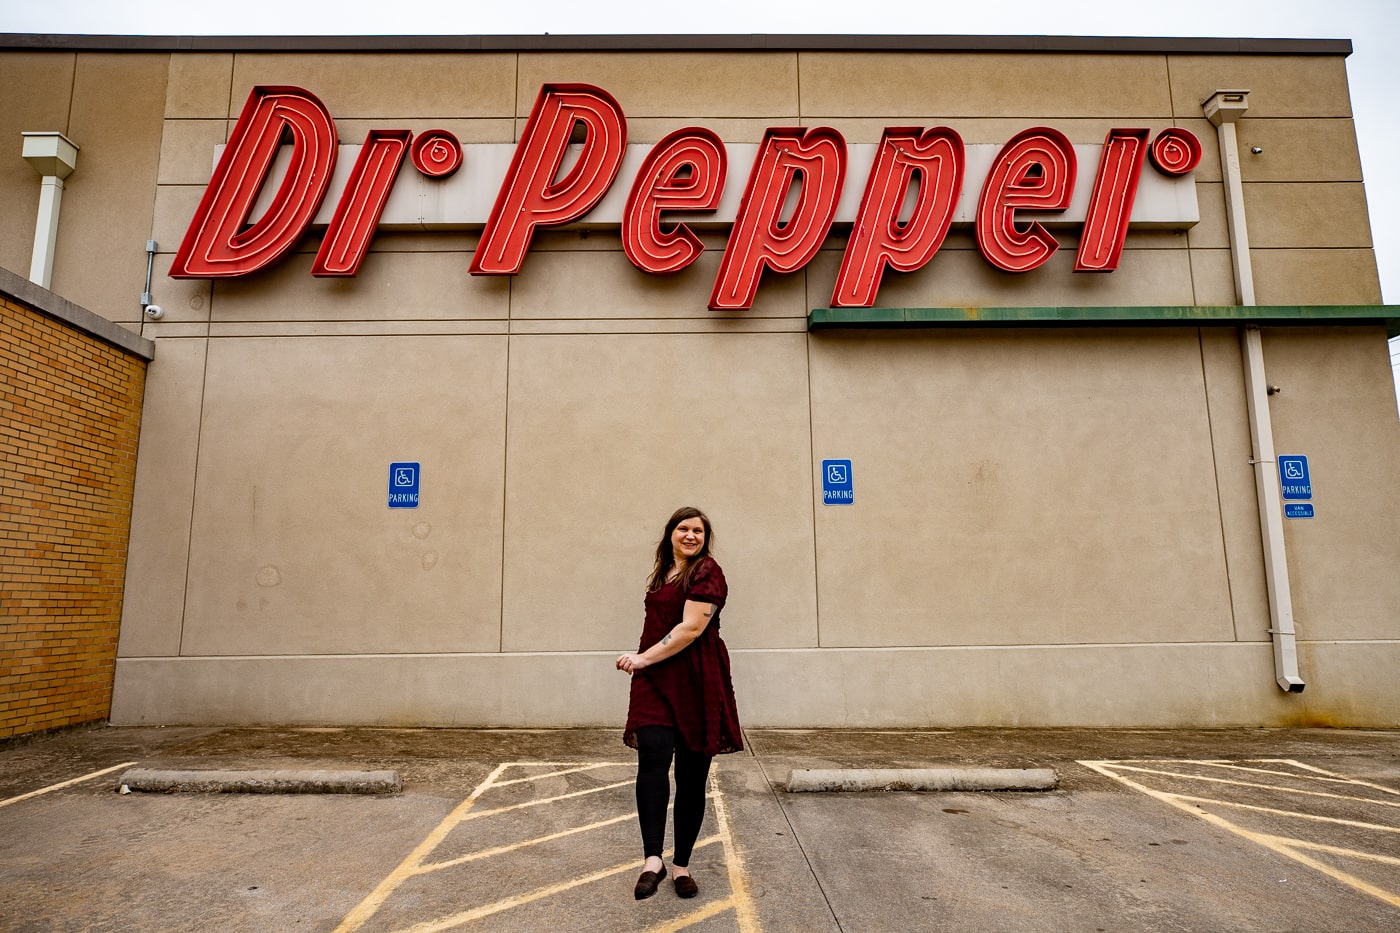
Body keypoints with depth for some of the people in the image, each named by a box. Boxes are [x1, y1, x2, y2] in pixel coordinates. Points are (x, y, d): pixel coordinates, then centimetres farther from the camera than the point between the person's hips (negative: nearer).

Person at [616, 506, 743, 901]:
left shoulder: (707, 572, -5)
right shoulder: (662, 573, 18)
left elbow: (691, 628, -14)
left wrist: (644, 658, -13)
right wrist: (643, 663, 15)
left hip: (696, 682, -5)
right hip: (655, 680, 5)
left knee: (692, 774, 3)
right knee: (652, 757, -17)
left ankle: (681, 865, 18)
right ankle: (652, 859, -16)